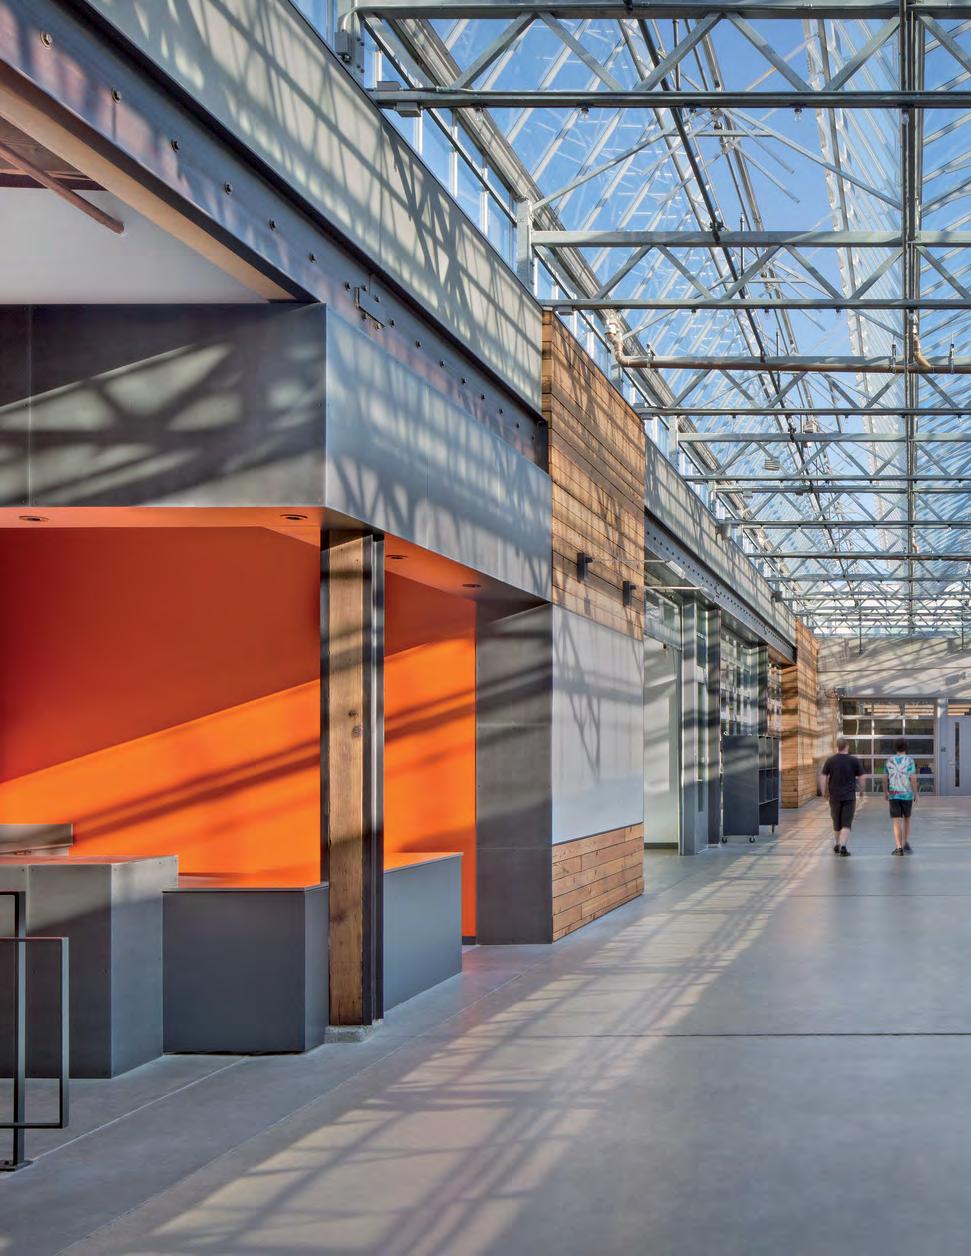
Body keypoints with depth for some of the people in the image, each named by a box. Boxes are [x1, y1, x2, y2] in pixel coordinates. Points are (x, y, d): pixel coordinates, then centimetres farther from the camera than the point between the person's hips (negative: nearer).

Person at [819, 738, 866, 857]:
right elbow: (861, 777, -2)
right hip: (849, 796, -2)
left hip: (834, 796, 2)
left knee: (836, 822, 17)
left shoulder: (830, 760, 0)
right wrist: (861, 791, 12)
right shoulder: (854, 760, -3)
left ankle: (836, 845, 29)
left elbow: (823, 777, -2)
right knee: (846, 823, -2)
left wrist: (824, 792, 6)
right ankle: (843, 846, -15)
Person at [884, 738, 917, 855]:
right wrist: (915, 793, -1)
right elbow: (913, 778, -11)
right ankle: (906, 842, 12)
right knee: (906, 818, 21)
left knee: (896, 821, -2)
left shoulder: (889, 761, 3)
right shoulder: (909, 760, -5)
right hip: (907, 794, 0)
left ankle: (899, 847, -12)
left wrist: (885, 792, 20)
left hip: (893, 794, 0)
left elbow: (885, 778, 7)